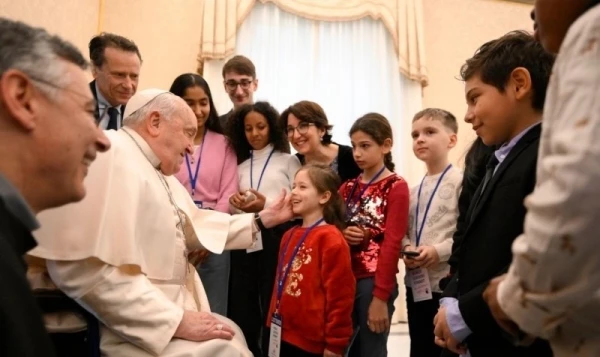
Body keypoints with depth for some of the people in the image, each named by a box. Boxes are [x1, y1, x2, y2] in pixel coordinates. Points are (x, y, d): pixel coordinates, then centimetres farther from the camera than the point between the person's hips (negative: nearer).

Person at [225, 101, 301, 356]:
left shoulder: (288, 160, 5)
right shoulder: (240, 166, 17)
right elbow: (235, 210, 18)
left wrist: (266, 205, -16)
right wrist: (237, 205, -5)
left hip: (276, 239, -4)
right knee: (242, 309, 10)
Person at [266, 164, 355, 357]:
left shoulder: (330, 239, -16)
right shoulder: (290, 236, 10)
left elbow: (340, 295, -17)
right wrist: (273, 322, 18)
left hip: (313, 341, -8)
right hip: (284, 335, 8)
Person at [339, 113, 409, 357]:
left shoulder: (396, 187, -6)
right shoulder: (348, 188, 11)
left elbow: (392, 244, -12)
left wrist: (381, 296, -16)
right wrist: (342, 235, -7)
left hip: (373, 282, -5)